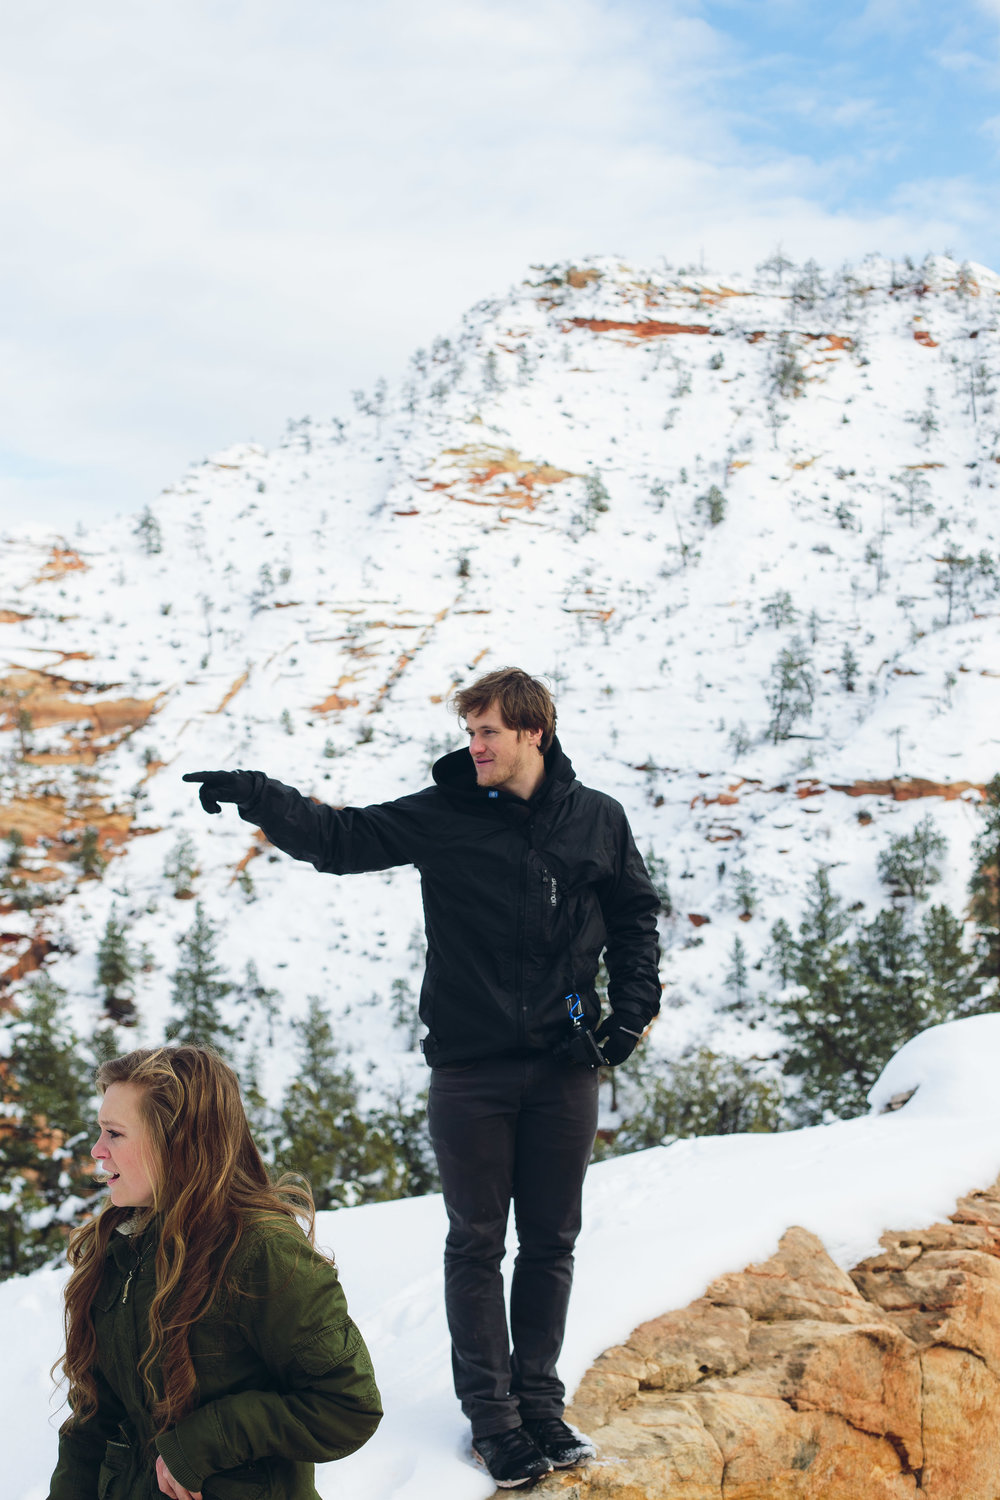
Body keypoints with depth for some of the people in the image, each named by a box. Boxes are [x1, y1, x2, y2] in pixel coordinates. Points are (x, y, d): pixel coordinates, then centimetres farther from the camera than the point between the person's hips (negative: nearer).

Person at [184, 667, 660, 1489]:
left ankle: (539, 1398, 24)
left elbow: (634, 913, 13)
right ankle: (491, 1412, 17)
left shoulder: (597, 819, 2)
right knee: (477, 1244, 5)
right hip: (471, 1067, -1)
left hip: (564, 1066, 1)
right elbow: (339, 838, -8)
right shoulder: (441, 816, -2)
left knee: (551, 1242, 10)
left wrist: (634, 1006, 2)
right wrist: (255, 795, -22)